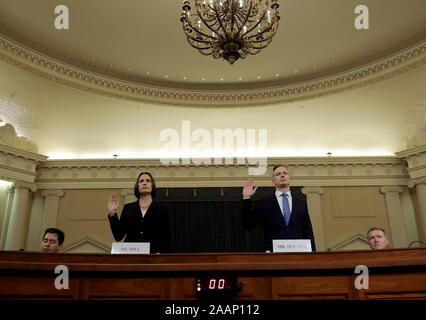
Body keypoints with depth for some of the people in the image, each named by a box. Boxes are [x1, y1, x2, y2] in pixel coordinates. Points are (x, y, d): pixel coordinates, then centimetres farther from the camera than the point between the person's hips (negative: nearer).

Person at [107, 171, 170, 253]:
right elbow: (118, 236, 5)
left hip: (153, 253, -1)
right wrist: (112, 213, -1)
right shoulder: (128, 208, 10)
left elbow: (166, 238, 2)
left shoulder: (161, 208, 4)